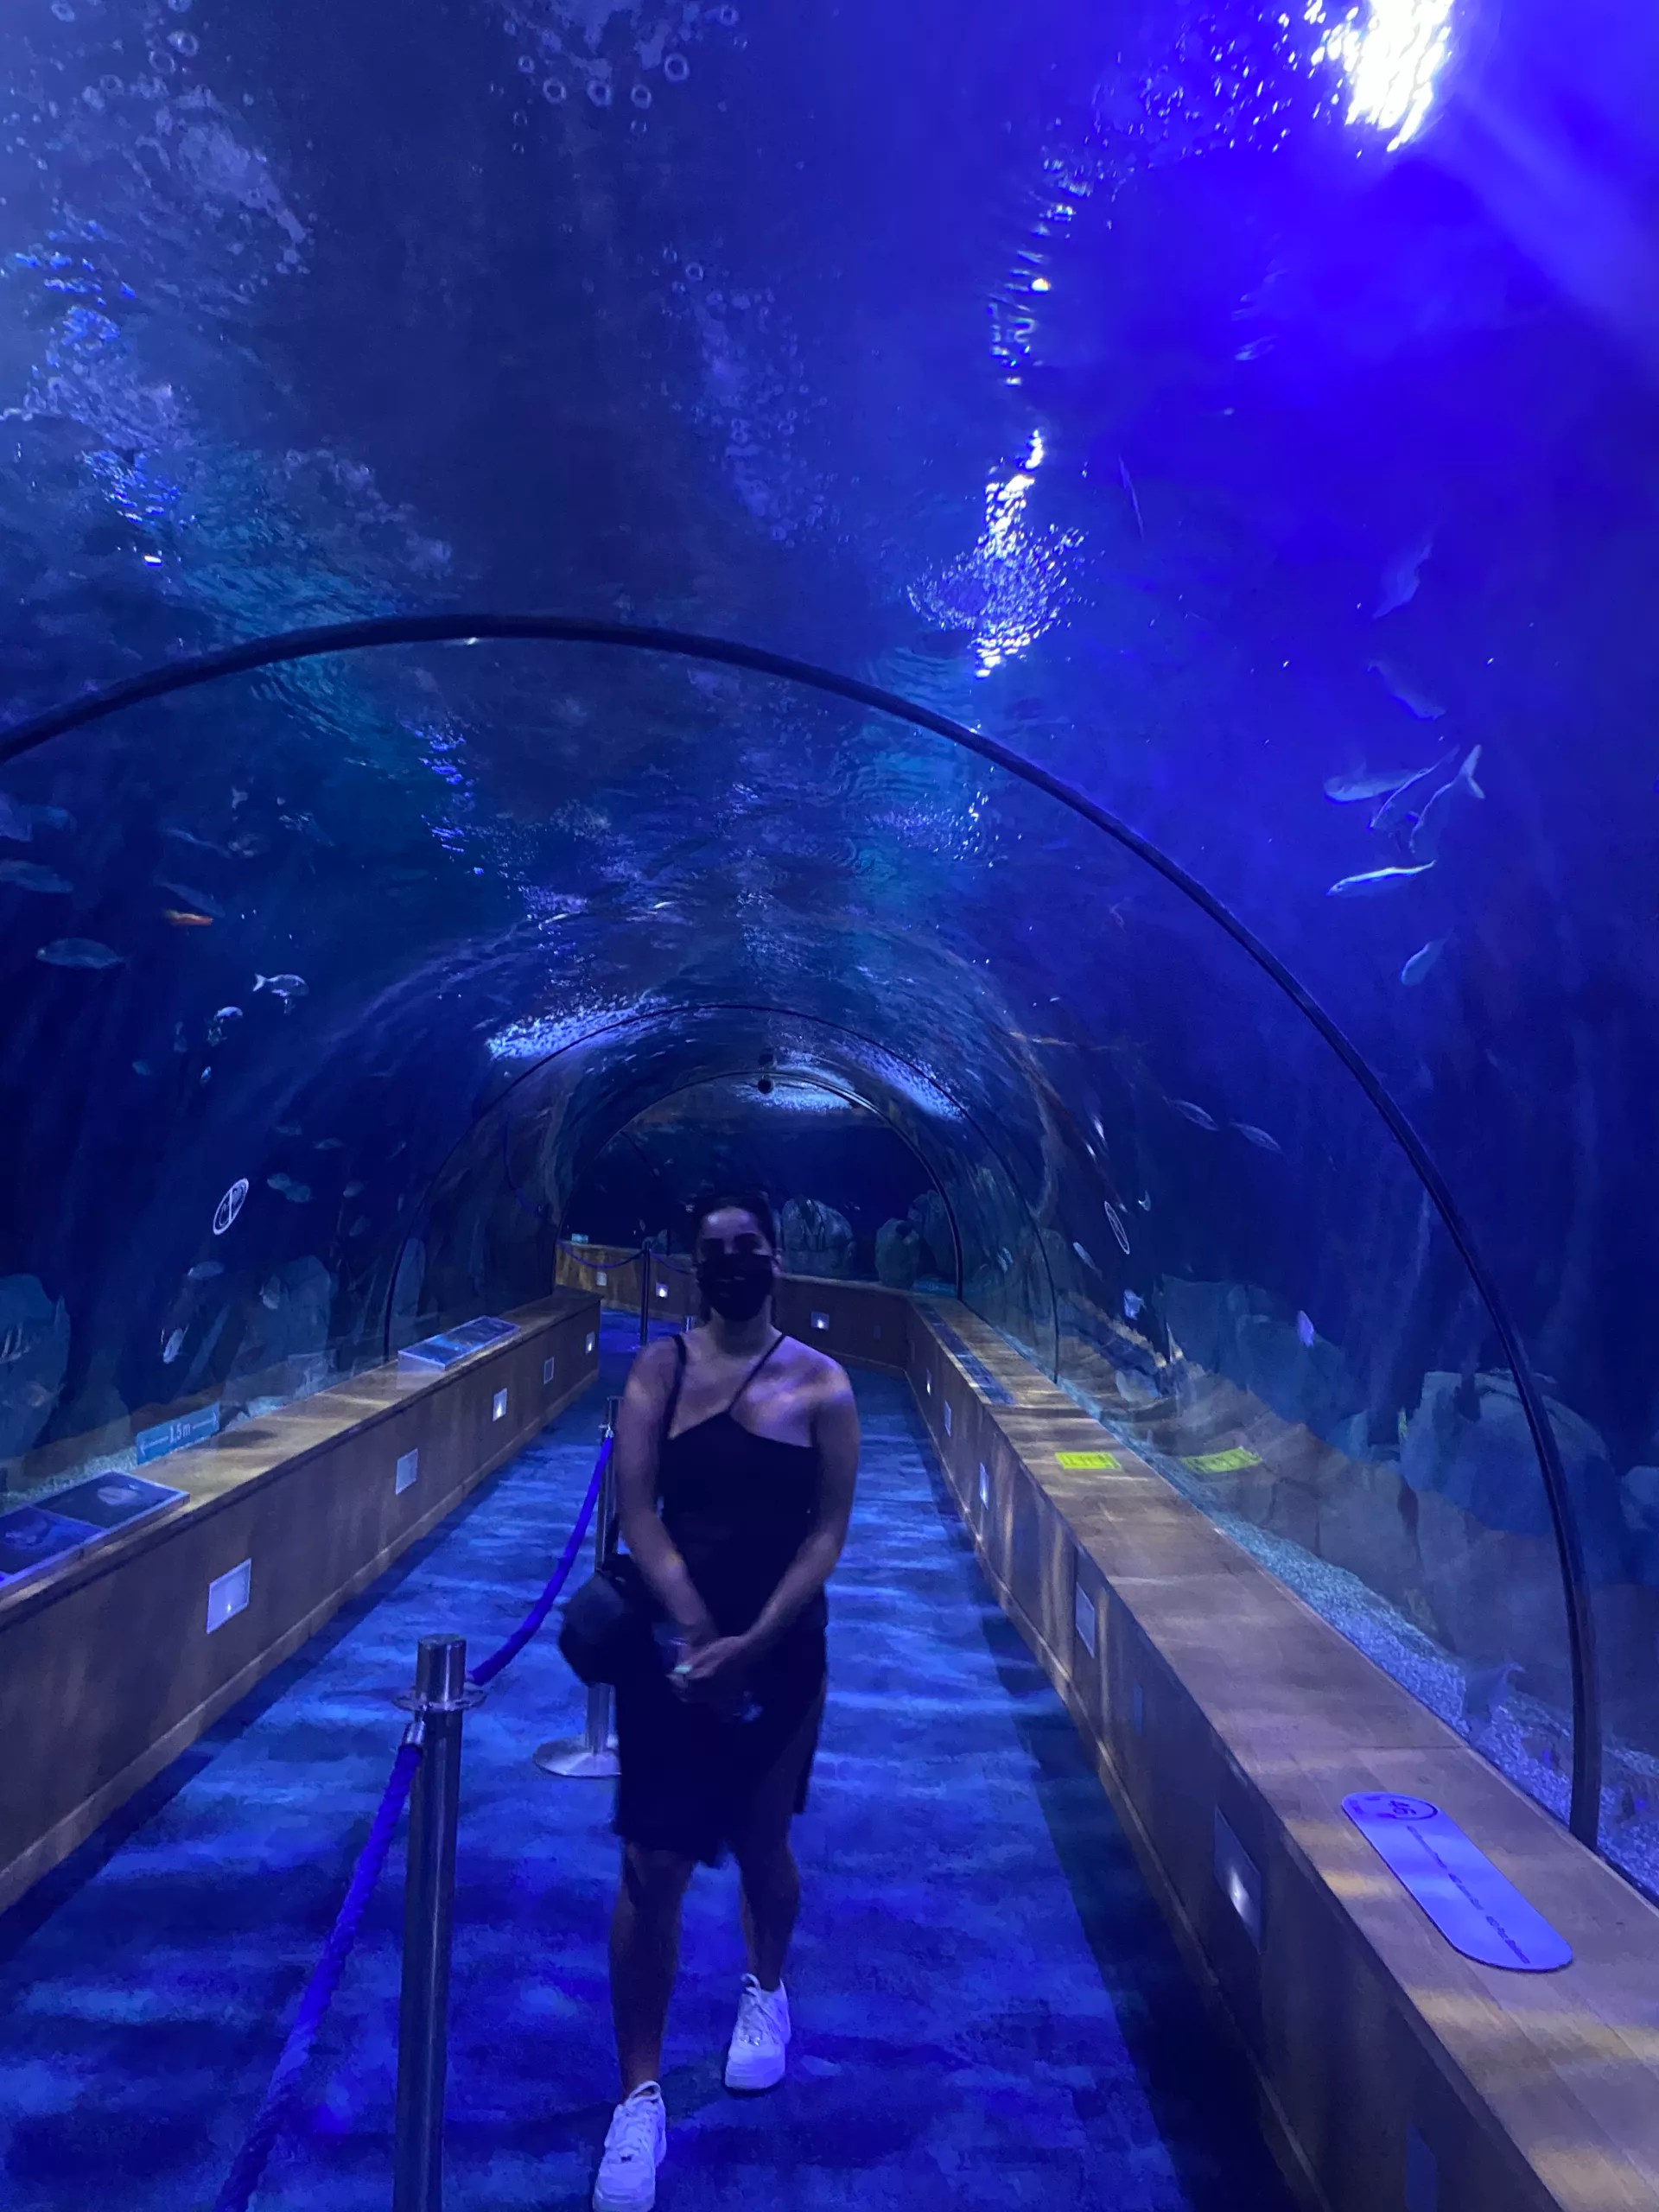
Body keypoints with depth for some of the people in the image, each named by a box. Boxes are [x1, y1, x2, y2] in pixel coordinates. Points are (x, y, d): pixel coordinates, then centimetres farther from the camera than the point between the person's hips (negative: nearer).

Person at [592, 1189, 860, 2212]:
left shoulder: (822, 1384, -7)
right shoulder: (660, 1368, -6)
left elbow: (827, 1532, -10)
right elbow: (637, 1508, -11)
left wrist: (752, 1645, -19)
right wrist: (695, 1632, -19)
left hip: (782, 1648, 0)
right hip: (672, 1640, 0)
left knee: (762, 1846, 20)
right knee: (652, 1870, 4)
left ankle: (767, 1992, 51)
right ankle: (640, 2097, 27)